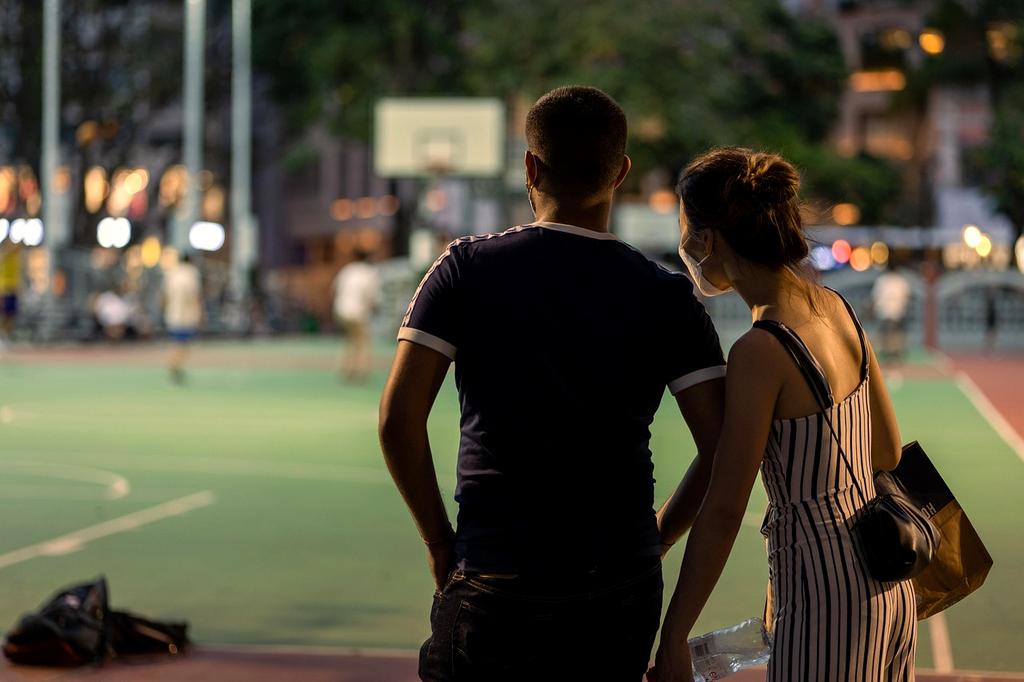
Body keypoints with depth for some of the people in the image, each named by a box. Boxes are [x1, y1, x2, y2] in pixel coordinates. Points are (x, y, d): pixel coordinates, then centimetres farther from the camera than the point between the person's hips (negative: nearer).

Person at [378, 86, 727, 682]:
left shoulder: (466, 270, -3)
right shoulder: (667, 299, 0)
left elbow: (399, 420, -8)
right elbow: (724, 451, -5)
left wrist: (439, 540, 3)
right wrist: (655, 540, 9)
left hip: (496, 584, -2)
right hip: (622, 586, 2)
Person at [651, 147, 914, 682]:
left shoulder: (759, 352, -19)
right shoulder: (837, 309, 4)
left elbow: (723, 510, -18)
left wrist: (673, 639, -13)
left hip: (826, 604, -8)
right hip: (889, 590, 8)